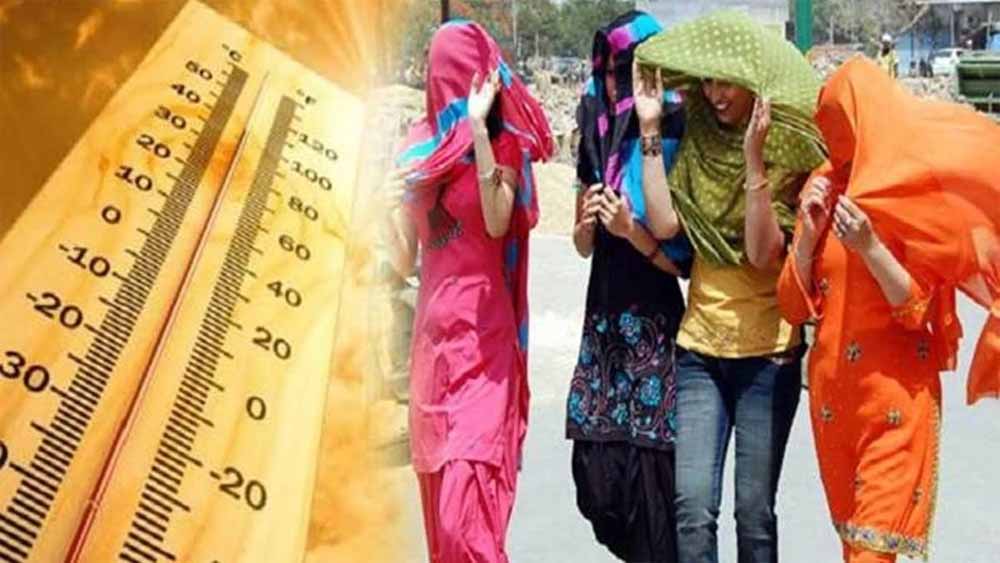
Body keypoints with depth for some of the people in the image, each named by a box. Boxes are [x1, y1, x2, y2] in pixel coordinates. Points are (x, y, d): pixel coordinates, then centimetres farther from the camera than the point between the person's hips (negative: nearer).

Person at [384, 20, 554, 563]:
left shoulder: (504, 144, 0)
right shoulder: (420, 148, 10)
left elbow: (498, 223, -21)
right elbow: (404, 260, 9)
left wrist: (478, 129, -20)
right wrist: (388, 205, -8)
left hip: (482, 336, -5)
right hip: (432, 332, 5)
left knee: (468, 496, -12)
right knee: (439, 490, 11)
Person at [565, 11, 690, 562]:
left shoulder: (675, 144, -9)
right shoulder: (599, 140, 8)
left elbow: (684, 258, -10)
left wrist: (631, 231, -21)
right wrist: (588, 222, -5)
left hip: (654, 328, -5)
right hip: (603, 323, 6)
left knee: (647, 467, -3)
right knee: (599, 462, 7)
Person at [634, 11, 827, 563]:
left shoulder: (789, 150, -4)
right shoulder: (697, 141, 6)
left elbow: (764, 252, -13)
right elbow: (664, 224, -8)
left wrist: (754, 160, -20)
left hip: (768, 351, -3)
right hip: (699, 348, 3)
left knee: (753, 510, 4)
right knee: (692, 507, -5)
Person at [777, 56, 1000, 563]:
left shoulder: (913, 195, -6)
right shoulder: (825, 189, 7)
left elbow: (918, 311, -10)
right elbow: (794, 306, 4)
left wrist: (869, 247, -21)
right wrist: (809, 231, -8)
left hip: (896, 394, -5)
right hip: (832, 388, 5)